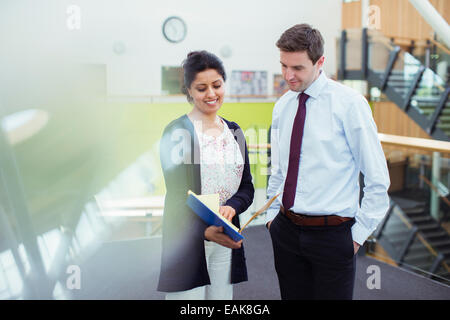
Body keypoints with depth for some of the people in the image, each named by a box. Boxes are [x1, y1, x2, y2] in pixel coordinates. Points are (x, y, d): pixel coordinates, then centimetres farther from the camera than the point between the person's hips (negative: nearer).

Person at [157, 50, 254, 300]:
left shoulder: (233, 131, 10)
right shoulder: (177, 132, -7)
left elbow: (247, 186, 9)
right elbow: (177, 196, -12)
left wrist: (231, 207, -14)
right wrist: (206, 231, -29)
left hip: (225, 240, 5)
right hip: (187, 241, -5)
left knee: (221, 295, 12)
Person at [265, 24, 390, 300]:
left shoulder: (350, 103, -10)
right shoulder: (282, 106, 7)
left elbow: (378, 179, -7)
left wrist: (359, 233, -7)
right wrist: (272, 214, 11)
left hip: (332, 233, -5)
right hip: (286, 230, 5)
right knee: (293, 295, 13)